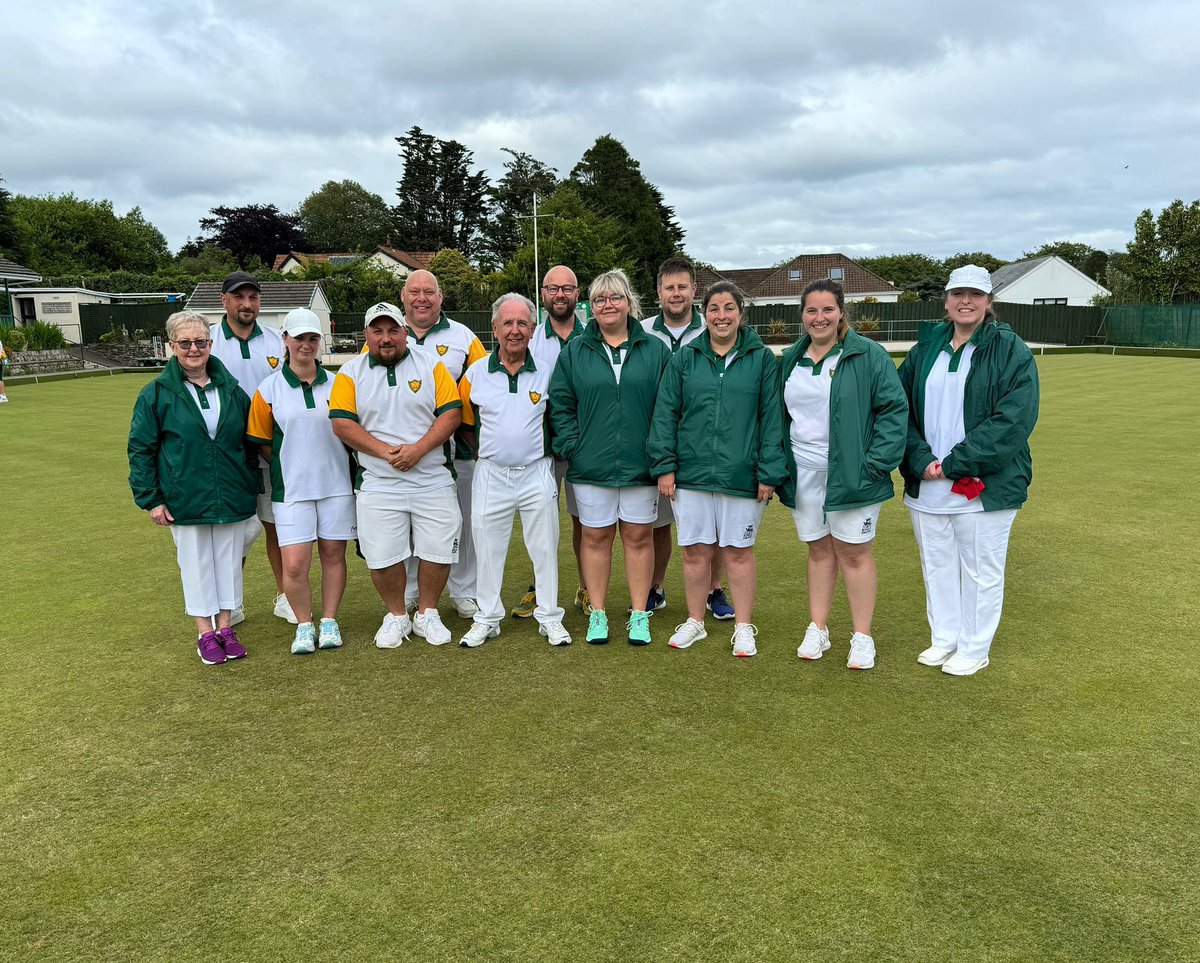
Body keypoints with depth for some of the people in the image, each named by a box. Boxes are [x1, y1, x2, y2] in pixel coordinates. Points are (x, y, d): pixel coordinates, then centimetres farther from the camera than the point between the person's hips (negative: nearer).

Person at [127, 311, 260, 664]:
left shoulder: (232, 390, 4)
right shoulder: (156, 393, -4)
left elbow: (250, 444, 13)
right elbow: (140, 449, -2)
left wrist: (254, 486, 11)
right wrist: (150, 499, -6)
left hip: (232, 498, 2)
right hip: (185, 501, -2)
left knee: (229, 561, 10)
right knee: (196, 564, 8)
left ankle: (225, 627, 25)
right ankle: (205, 633, 21)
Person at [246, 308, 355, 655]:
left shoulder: (335, 384, 6)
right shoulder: (269, 389, 1)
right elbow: (262, 442, 5)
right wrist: (289, 466, 0)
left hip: (337, 485, 2)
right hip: (292, 489, -2)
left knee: (333, 555, 8)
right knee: (294, 565, -6)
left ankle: (329, 622, 24)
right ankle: (304, 625, 15)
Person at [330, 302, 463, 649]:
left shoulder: (431, 366, 4)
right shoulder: (351, 373, 3)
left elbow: (451, 412, -4)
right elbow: (342, 424, -5)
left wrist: (418, 449, -16)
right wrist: (385, 451, -15)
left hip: (433, 480, 1)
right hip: (378, 484, 0)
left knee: (438, 552, 3)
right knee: (382, 557, 3)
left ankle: (427, 614, 24)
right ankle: (396, 616, 25)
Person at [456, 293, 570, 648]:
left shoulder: (547, 371, 0)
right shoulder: (476, 373, 2)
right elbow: (464, 424, 12)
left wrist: (543, 450, 5)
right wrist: (487, 451, 6)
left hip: (537, 473, -1)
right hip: (491, 474, 1)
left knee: (545, 548, 6)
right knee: (488, 549, 8)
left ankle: (550, 618, 19)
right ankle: (487, 618, 21)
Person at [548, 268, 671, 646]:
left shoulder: (655, 350, 5)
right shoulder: (574, 352, 7)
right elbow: (560, 403, 5)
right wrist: (571, 446, -5)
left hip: (640, 465, 0)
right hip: (591, 466, 1)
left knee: (639, 536, 7)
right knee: (595, 537, 7)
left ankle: (639, 615, 19)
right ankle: (597, 614, 20)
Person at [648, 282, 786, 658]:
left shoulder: (762, 359, 2)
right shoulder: (684, 358, 5)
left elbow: (771, 418, 0)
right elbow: (665, 413, 5)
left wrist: (769, 473, -5)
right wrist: (664, 466, -2)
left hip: (741, 476, -1)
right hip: (691, 474, 2)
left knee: (739, 552, 9)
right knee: (695, 552, 9)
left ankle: (743, 627, 24)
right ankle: (695, 621, 27)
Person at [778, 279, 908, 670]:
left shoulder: (868, 356, -7)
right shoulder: (791, 359, 10)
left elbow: (894, 409, -8)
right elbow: (778, 416, 17)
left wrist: (875, 463, -15)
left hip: (850, 474, -4)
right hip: (803, 474, 5)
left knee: (853, 552, 2)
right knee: (819, 550, 13)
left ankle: (862, 637, 15)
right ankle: (817, 630, 23)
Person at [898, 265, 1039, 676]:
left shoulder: (1011, 352, -6)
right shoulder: (925, 348, 8)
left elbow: (1013, 421, -15)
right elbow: (901, 408, 5)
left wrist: (955, 463, -18)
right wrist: (920, 460, -11)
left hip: (984, 487, -4)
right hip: (926, 486, 5)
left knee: (981, 571, 7)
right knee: (936, 566, 15)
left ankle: (974, 649, 23)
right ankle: (944, 639, 32)